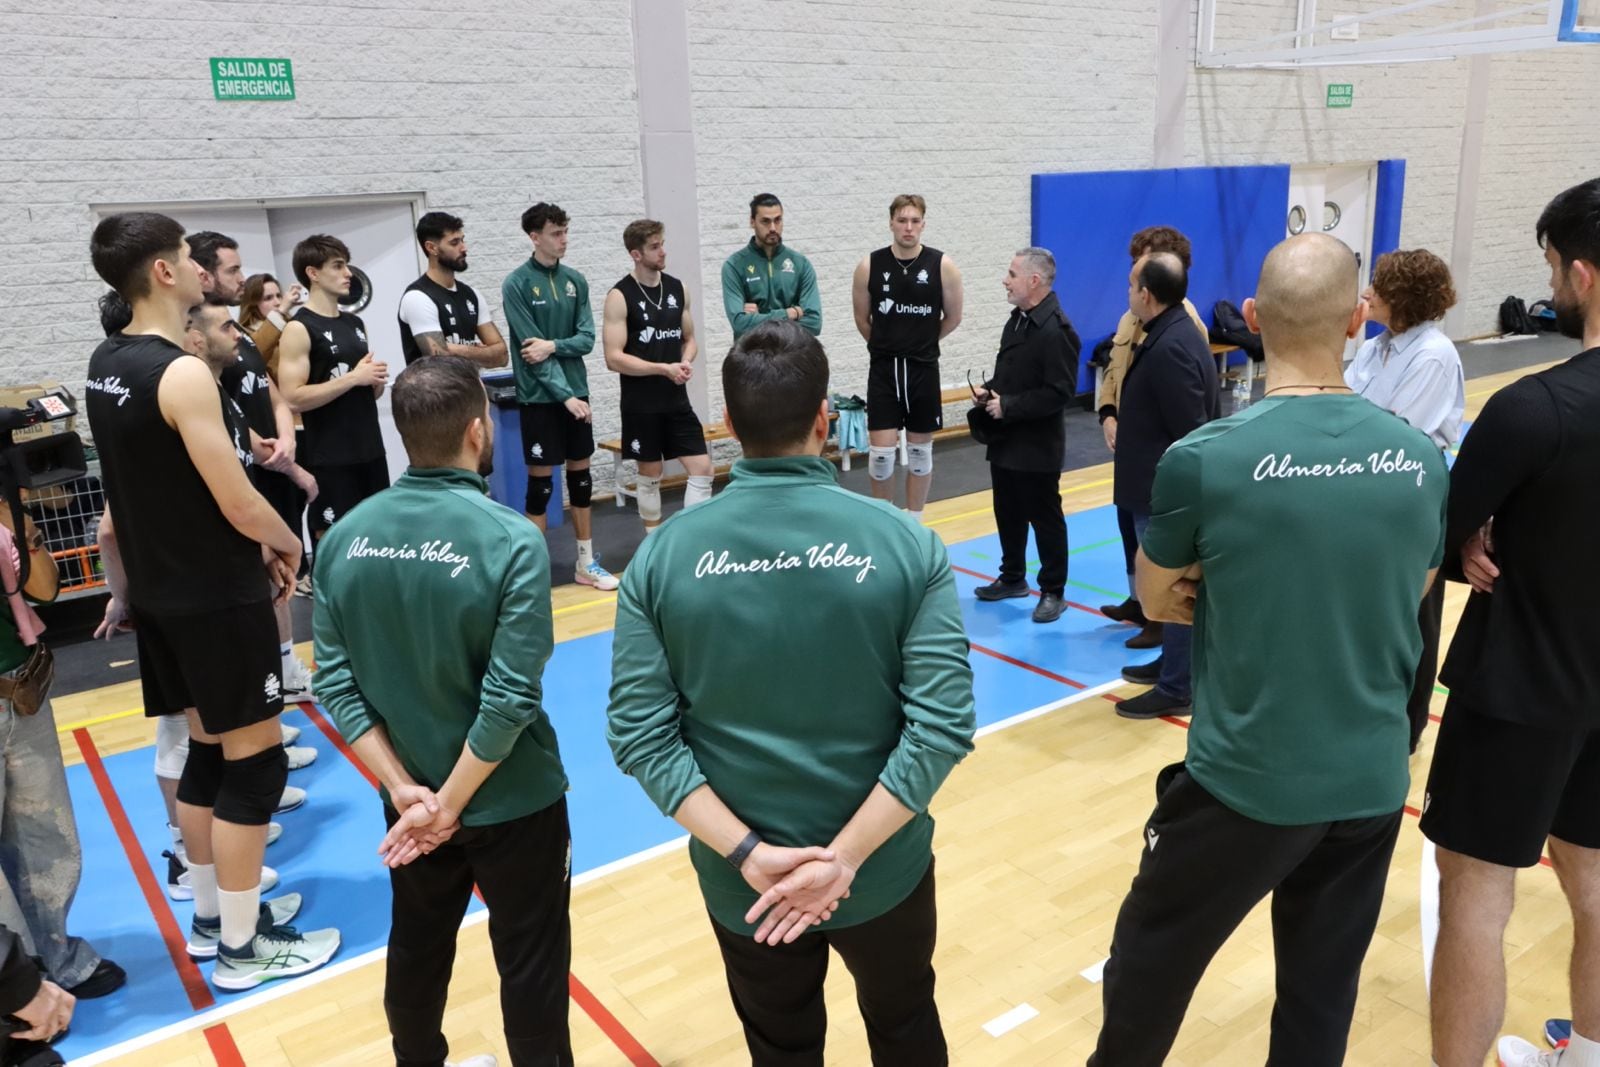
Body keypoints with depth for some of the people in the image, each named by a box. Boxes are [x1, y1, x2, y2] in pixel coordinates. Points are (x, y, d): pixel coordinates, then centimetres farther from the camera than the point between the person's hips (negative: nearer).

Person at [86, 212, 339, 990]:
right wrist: (286, 542, -1)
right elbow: (240, 506, -22)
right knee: (254, 762, 2)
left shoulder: (105, 363, 7)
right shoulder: (183, 374, -22)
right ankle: (242, 947, 12)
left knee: (208, 750, 19)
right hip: (217, 598, -9)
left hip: (161, 592, 9)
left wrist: (254, 540, 12)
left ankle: (210, 916, 32)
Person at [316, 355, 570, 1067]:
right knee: (531, 968, 14)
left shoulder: (345, 536, -7)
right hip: (512, 801, -5)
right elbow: (510, 700, -24)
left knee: (416, 952, 26)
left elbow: (335, 683, -7)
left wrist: (406, 791, -6)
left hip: (408, 801, 5)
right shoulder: (512, 540, -22)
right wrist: (449, 804, -13)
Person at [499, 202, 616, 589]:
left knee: (580, 476, 11)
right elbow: (530, 348, -13)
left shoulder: (575, 280, 7)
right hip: (539, 397, -5)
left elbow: (587, 339, 3)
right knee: (541, 481, 0)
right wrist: (564, 395, -17)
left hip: (577, 392, 5)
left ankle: (586, 562, 21)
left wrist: (553, 345, -16)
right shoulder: (516, 284, -8)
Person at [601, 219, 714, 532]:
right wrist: (664, 368, -19)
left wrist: (686, 362, -6)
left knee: (702, 469, -2)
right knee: (650, 475, 8)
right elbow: (614, 358, -16)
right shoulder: (620, 296, -10)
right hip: (641, 405, -5)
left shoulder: (677, 288, 6)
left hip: (677, 400, 5)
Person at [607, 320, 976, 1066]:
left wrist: (747, 853, -15)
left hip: (740, 883, 1)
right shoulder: (906, 543, -14)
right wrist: (845, 857, -18)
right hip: (883, 869, 0)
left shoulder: (664, 554, -12)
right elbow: (943, 726, -19)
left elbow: (639, 733, -15)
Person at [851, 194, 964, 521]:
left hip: (924, 369, 1)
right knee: (881, 452, -4)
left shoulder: (943, 266, -6)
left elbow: (953, 317, 7)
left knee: (920, 451, 10)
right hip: (883, 369, 0)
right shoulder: (869, 266, -5)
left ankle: (914, 524, 24)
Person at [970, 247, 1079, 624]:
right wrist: (990, 391, 1)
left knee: (1045, 517, 4)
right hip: (1005, 439, 9)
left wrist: (1008, 406, -21)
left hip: (1036, 445, -9)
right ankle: (1013, 578, 34)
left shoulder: (1055, 329, -20)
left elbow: (1058, 393, -24)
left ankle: (1053, 591, 16)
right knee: (1008, 513, 18)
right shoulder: (1017, 319, 9)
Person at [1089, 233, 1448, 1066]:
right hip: (1373, 780, 5)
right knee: (1324, 989, 20)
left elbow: (1157, 603, -2)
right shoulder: (1420, 460, -4)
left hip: (1246, 780, -4)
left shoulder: (1203, 458, -18)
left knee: (1151, 963, 18)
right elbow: (1400, 605, 11)